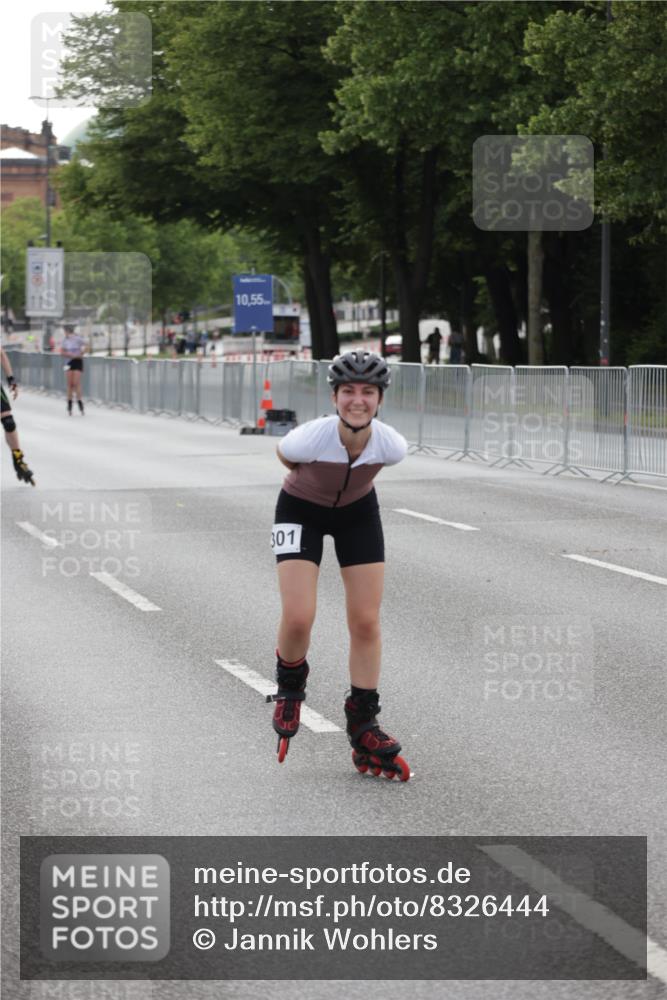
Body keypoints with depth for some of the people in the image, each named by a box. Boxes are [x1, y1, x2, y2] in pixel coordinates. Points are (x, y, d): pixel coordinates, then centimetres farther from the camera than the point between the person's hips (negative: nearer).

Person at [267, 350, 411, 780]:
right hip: (302, 510, -2)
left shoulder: (392, 445, -28)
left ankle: (364, 732, 11)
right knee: (298, 618, -16)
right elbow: (284, 454, -10)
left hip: (358, 512, 3)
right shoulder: (311, 438, -35)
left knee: (366, 622, -1)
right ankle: (290, 688, 17)